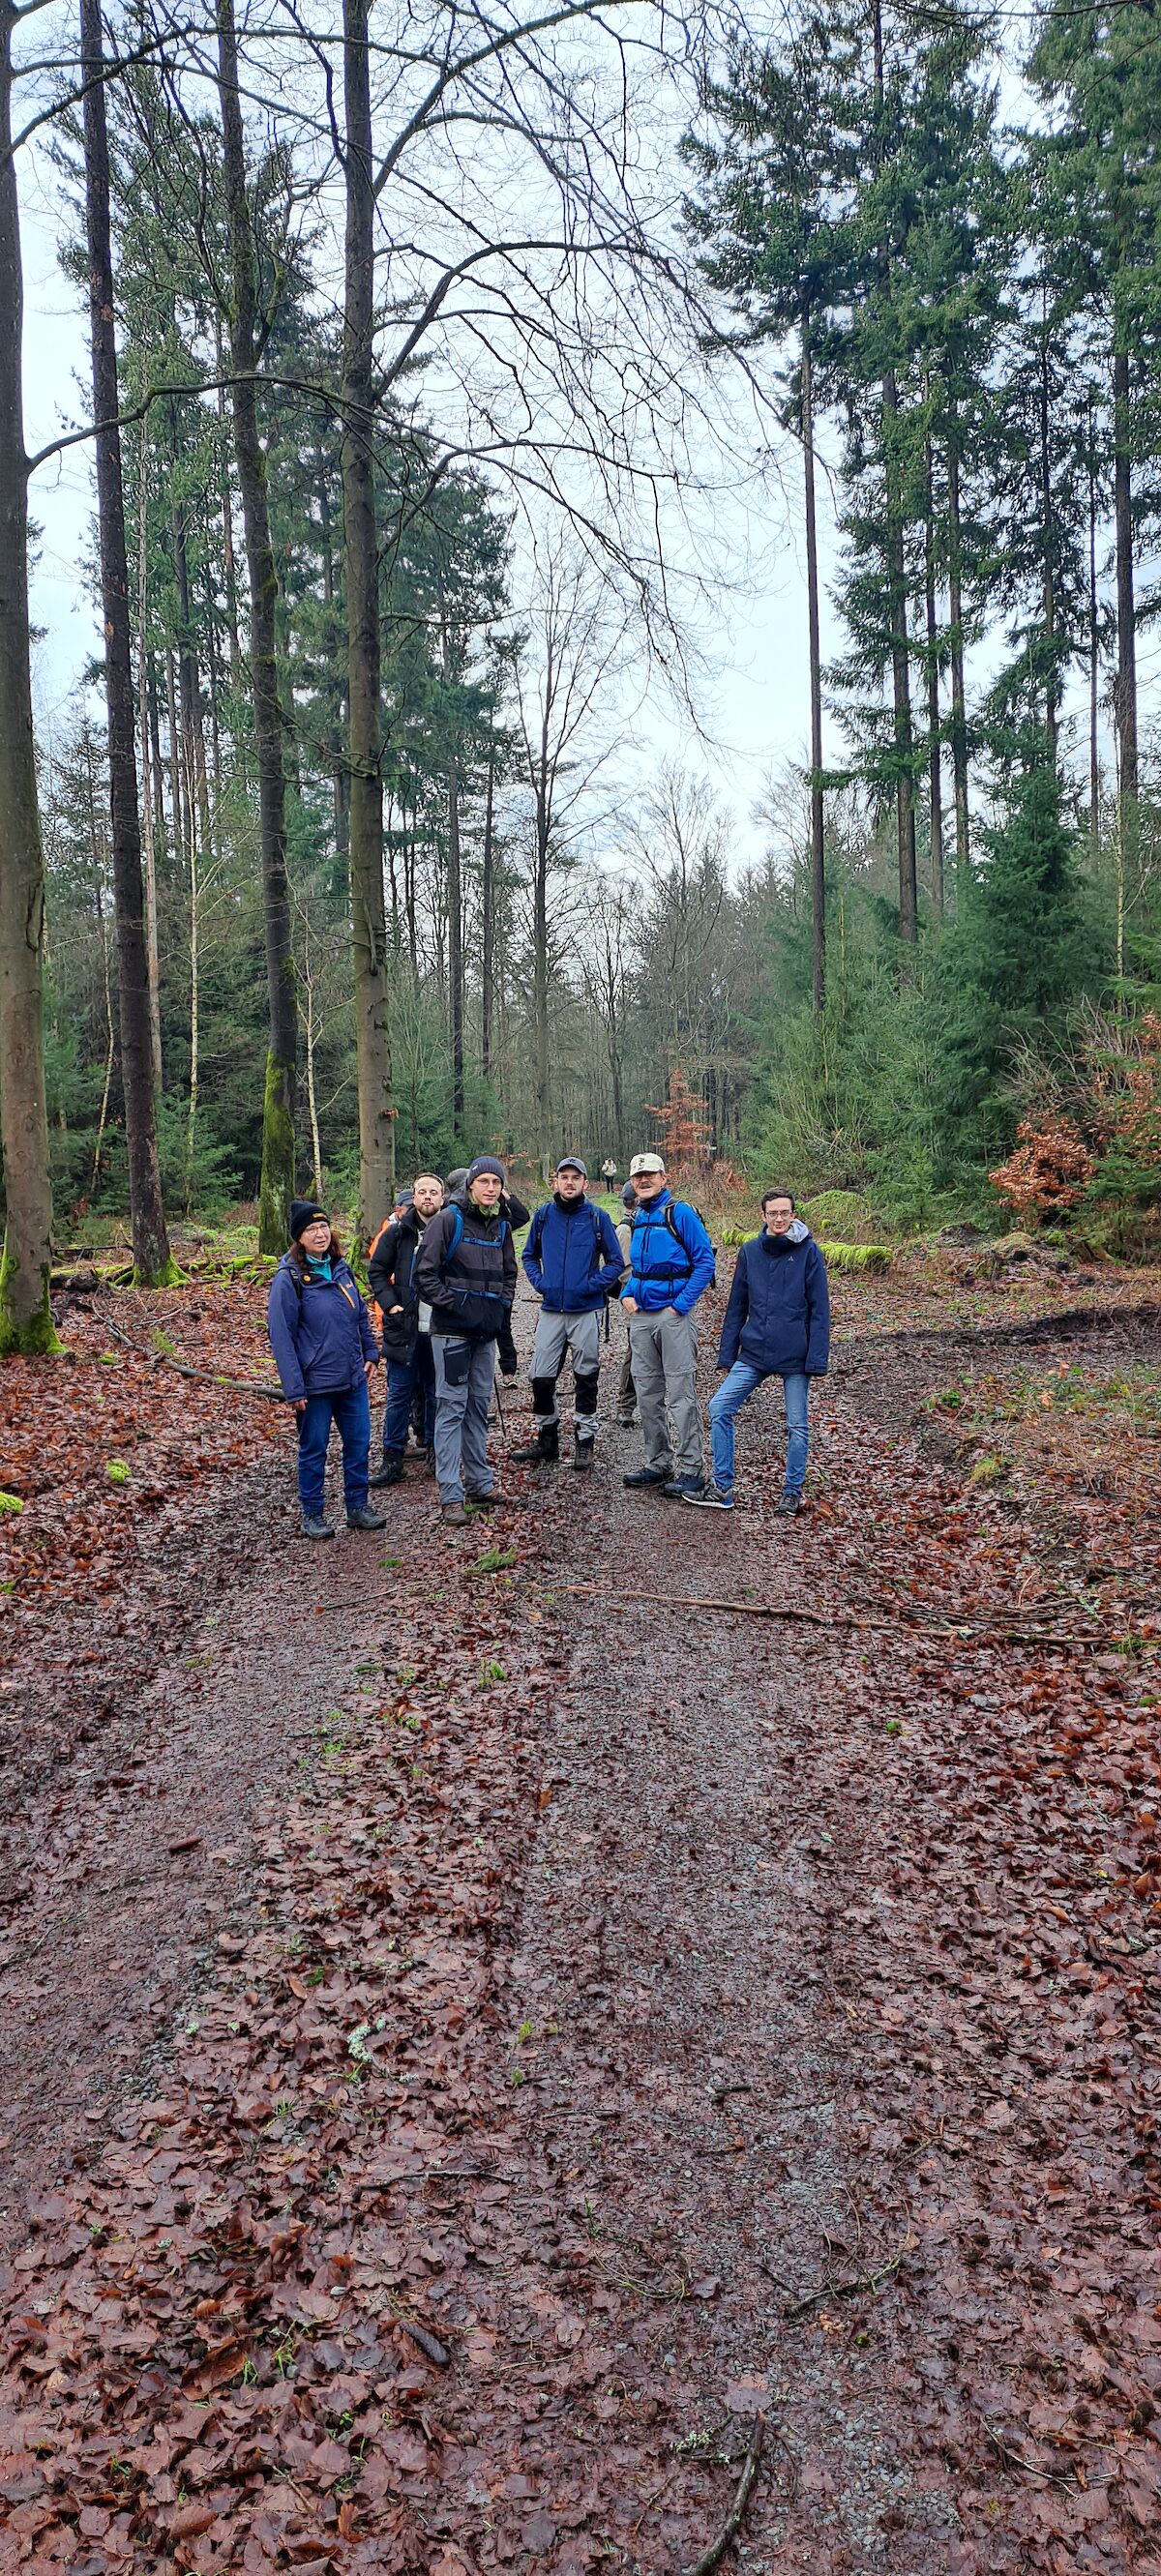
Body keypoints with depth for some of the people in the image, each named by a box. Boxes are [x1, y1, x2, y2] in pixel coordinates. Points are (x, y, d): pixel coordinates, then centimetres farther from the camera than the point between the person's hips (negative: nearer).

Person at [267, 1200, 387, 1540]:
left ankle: (358, 1506, 25)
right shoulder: (288, 1278, -13)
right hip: (315, 1383, -6)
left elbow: (361, 1315, 20)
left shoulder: (341, 1269, 7)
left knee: (359, 1443, 11)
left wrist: (370, 1354, 11)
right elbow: (280, 1336, -14)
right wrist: (294, 1388, -17)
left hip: (353, 1379, 6)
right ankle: (312, 1515, 20)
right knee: (313, 1450, 7)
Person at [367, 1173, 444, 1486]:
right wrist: (389, 1304, -6)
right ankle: (392, 1459, 9)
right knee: (399, 1394, 4)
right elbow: (377, 1271, 6)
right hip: (404, 1325, 0)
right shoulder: (397, 1232, 1)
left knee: (436, 1392, 11)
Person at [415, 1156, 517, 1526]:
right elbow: (425, 1273, -11)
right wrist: (452, 1303, -14)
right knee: (452, 1407, -6)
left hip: (486, 1331, 7)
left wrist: (503, 1304, 10)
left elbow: (509, 1273, 24)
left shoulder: (502, 1226, 12)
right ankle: (451, 1495, -4)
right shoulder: (448, 1220, -9)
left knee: (479, 1406, 13)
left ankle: (479, 1483, 23)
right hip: (451, 1329, -7)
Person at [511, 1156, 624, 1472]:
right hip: (551, 1310, 3)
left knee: (586, 1377, 6)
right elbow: (529, 1255, 17)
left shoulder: (597, 1218, -2)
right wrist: (539, 1283, 1)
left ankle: (584, 1442, 16)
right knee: (541, 1377, 3)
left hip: (587, 1310, -2)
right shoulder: (543, 1215, 5)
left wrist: (593, 1285, -10)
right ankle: (546, 1440, 17)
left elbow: (615, 1262, 2)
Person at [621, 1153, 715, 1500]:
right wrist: (627, 1295, 6)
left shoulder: (680, 1213, -8)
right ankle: (657, 1464, 21)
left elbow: (705, 1262, -11)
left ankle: (692, 1469, 0)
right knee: (647, 1393, 11)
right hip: (640, 1316, 7)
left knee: (680, 1394, -6)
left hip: (672, 1315, -7)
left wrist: (681, 1304, -16)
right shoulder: (638, 1218, 14)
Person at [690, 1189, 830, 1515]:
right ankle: (722, 1488, 4)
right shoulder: (750, 1251, 4)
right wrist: (727, 1354, 6)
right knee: (719, 1409, -5)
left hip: (795, 1356, -3)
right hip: (753, 1353, 3)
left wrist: (817, 1359, -12)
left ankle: (792, 1491, 23)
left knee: (797, 1426, 6)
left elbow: (819, 1309, -6)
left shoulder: (808, 1251, -5)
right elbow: (737, 1307, 9)